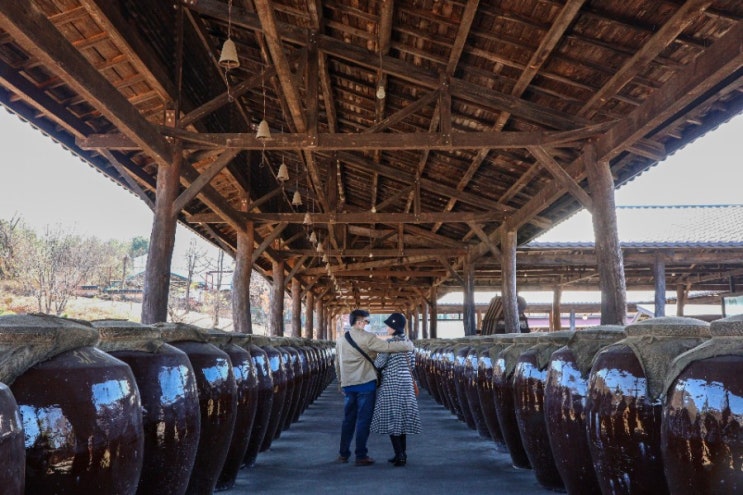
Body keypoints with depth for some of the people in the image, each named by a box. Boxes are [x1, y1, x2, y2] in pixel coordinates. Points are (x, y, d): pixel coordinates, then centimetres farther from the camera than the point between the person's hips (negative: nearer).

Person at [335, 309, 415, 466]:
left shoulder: (341, 340, 10)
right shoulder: (367, 337, -11)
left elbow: (337, 364, 16)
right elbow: (388, 347, -18)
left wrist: (341, 382, 26)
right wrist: (409, 345, -7)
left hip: (348, 385, 6)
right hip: (365, 383, -6)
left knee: (348, 419, 15)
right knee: (363, 420, 1)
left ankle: (343, 454, 20)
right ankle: (361, 456, 6)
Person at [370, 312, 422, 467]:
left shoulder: (389, 342, -14)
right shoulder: (408, 342, 7)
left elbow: (379, 363, -16)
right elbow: (411, 364, 13)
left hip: (391, 384, -7)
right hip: (406, 383, 7)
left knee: (391, 419, 0)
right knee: (402, 417, 13)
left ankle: (399, 455, -2)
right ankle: (403, 454, 17)